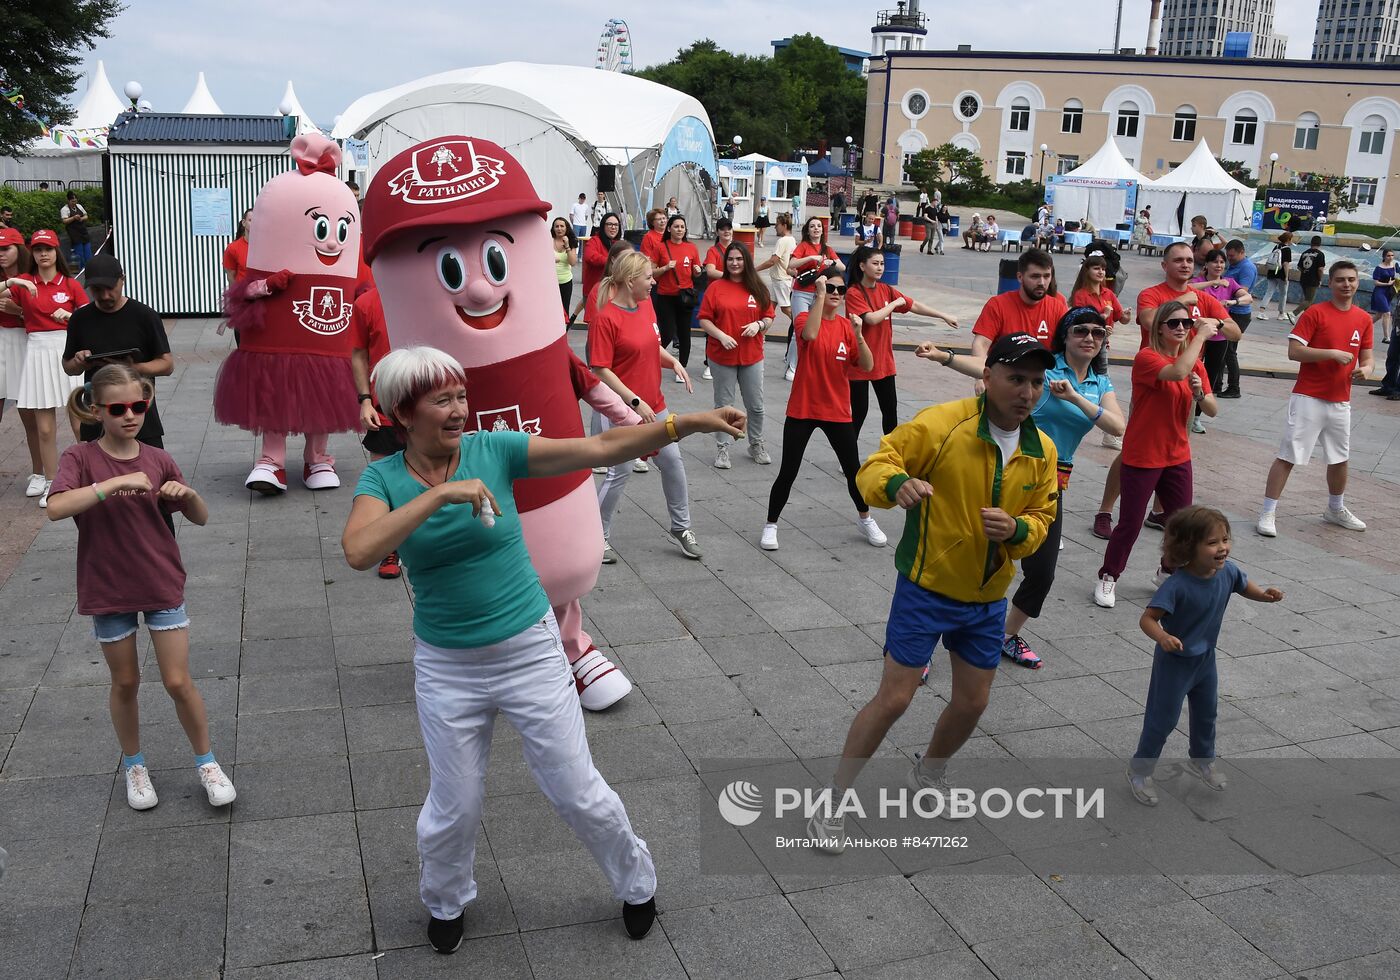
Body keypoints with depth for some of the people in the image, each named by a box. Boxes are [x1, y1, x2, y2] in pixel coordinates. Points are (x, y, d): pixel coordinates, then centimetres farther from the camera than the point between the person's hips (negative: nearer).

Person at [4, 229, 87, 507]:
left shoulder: (71, 285, 5)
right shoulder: (23, 283, 8)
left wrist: (69, 315, -12)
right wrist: (10, 281, -12)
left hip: (68, 351, -1)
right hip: (37, 352, 1)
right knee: (44, 428, 2)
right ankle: (50, 483, 13)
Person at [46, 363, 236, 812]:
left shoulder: (159, 460, -3)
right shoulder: (80, 457, -10)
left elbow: (200, 518, 4)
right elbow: (56, 508, -28)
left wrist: (189, 494, -17)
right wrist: (118, 482, -34)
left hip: (162, 586, 1)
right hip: (108, 590, -1)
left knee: (178, 682, 3)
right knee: (125, 683, 13)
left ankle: (206, 761, 21)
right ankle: (133, 764, 34)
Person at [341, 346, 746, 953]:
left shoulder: (494, 449, -10)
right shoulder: (383, 479, -9)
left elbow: (602, 447, -17)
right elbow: (358, 552, -29)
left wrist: (686, 422, -27)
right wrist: (440, 493, -33)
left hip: (529, 651, 0)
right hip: (447, 668, 1)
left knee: (579, 793, 9)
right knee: (455, 806, 14)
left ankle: (636, 884, 37)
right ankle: (446, 903, 46)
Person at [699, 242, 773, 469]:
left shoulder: (758, 288, 4)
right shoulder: (716, 287, -3)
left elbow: (769, 317, 9)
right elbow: (704, 319, -3)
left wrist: (759, 325, -12)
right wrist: (721, 335, -17)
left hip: (752, 356, 2)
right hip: (722, 356, -2)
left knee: (756, 405, 9)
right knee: (723, 404, 7)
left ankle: (756, 445, 27)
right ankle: (722, 448, 18)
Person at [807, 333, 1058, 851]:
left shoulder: (1042, 451, -1)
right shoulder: (943, 422, -19)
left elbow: (1041, 517, 9)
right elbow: (873, 468, -18)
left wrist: (1017, 530, -15)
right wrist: (897, 482, -42)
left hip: (988, 599, 6)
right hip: (926, 589, -5)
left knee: (973, 701, 16)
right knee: (893, 698, -4)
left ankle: (929, 774, 46)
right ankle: (833, 803, 12)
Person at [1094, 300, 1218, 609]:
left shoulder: (1195, 363, 7)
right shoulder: (1146, 357, -14)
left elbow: (1212, 410, 3)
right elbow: (1177, 372, -35)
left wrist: (1199, 393, -17)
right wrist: (1201, 335, -26)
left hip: (1177, 457, 6)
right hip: (1141, 457, -6)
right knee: (1130, 524, -1)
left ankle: (1168, 572, 30)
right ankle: (1108, 578, 16)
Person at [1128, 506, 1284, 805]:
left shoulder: (1227, 571, -14)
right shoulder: (1178, 585, -33)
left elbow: (1244, 586, 9)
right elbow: (1147, 618, -34)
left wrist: (1264, 595, -10)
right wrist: (1162, 637, -53)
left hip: (1206, 658, 7)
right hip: (1174, 661, -7)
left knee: (1206, 713, 25)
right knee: (1163, 719, 4)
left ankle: (1202, 760, 50)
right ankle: (1140, 771, 24)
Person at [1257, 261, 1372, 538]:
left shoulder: (1363, 319, 7)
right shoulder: (1315, 313, -9)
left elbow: (1366, 358, 15)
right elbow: (1294, 351, -15)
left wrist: (1365, 370, -8)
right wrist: (1332, 353, -22)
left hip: (1340, 402, 6)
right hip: (1309, 398, -6)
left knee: (1340, 459, 18)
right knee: (1288, 457, -5)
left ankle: (1335, 510, 38)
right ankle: (1267, 514, 0)